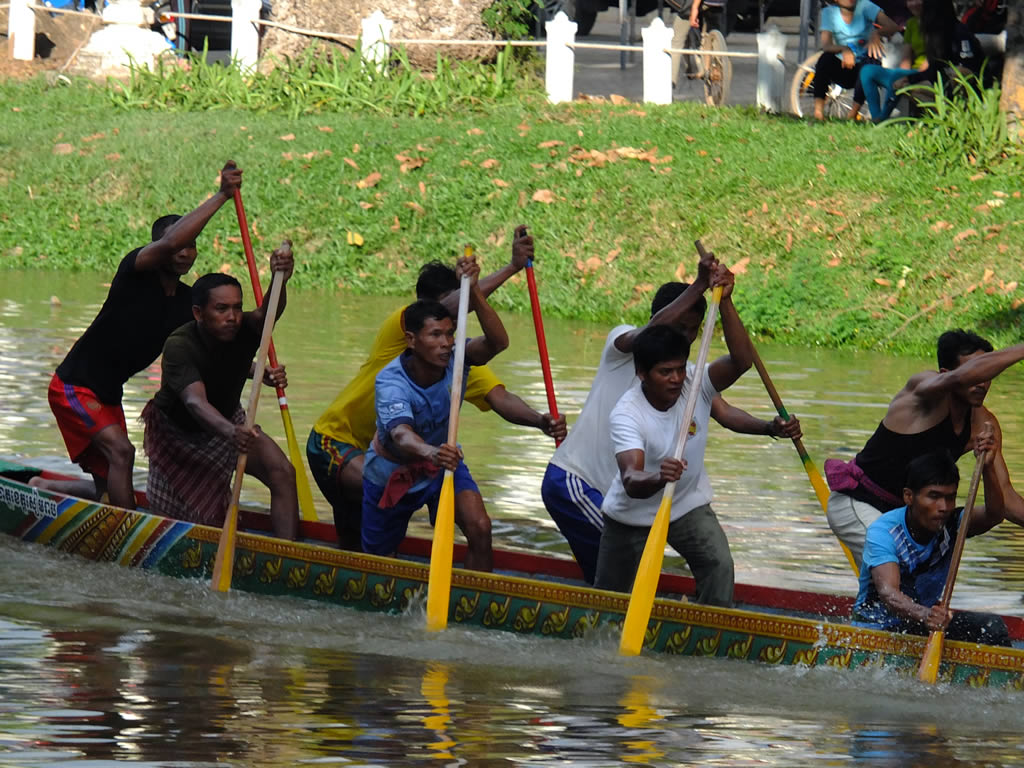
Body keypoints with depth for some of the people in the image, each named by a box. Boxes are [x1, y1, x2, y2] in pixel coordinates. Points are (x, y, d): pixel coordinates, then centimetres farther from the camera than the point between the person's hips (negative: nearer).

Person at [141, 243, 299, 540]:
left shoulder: (243, 331, -22)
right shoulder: (179, 346, -34)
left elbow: (267, 314, -45)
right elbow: (195, 401, -49)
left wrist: (280, 281, -68)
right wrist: (230, 432, -69)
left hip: (228, 423, 3)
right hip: (177, 430, -3)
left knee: (282, 473, -22)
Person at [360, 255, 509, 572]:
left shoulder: (454, 359, -22)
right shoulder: (391, 381, -34)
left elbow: (497, 342, -42)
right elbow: (400, 433, -53)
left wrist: (474, 292, -54)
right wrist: (429, 452, -76)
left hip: (443, 463, 2)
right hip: (392, 473, -2)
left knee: (479, 529, -24)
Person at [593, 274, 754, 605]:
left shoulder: (695, 384, -18)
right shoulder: (626, 414, -30)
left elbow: (742, 361, -36)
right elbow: (631, 482, -44)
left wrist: (725, 303, -44)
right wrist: (657, 479, -68)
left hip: (688, 506, 2)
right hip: (631, 515, -2)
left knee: (719, 566, -26)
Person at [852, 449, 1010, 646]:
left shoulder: (950, 524, -5)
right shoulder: (883, 532, -20)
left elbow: (993, 515, -25)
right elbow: (887, 592, -36)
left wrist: (988, 468, -41)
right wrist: (924, 615, -57)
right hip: (877, 628, -5)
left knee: (992, 626, -18)